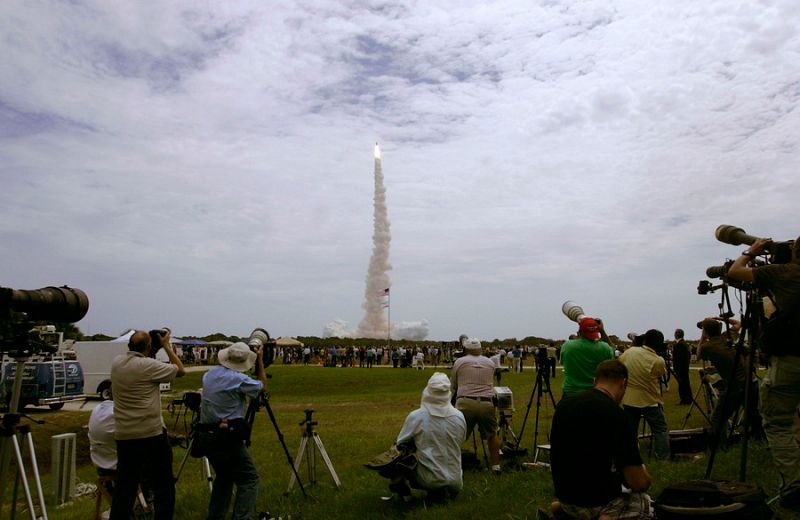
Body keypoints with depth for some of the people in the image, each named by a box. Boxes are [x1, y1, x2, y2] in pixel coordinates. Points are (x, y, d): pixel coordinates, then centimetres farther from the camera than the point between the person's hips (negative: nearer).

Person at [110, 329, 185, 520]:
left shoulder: (116, 362, 4)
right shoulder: (148, 365, -15)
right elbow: (180, 370, -4)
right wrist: (166, 346, 2)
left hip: (123, 435, 6)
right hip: (152, 434, -6)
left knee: (124, 486, 13)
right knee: (163, 484, 5)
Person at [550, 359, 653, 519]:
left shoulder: (564, 404, 0)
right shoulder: (615, 414, -21)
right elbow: (639, 483, -19)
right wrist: (642, 470, 5)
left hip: (565, 493, 6)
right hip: (597, 501, -6)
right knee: (646, 504, 23)